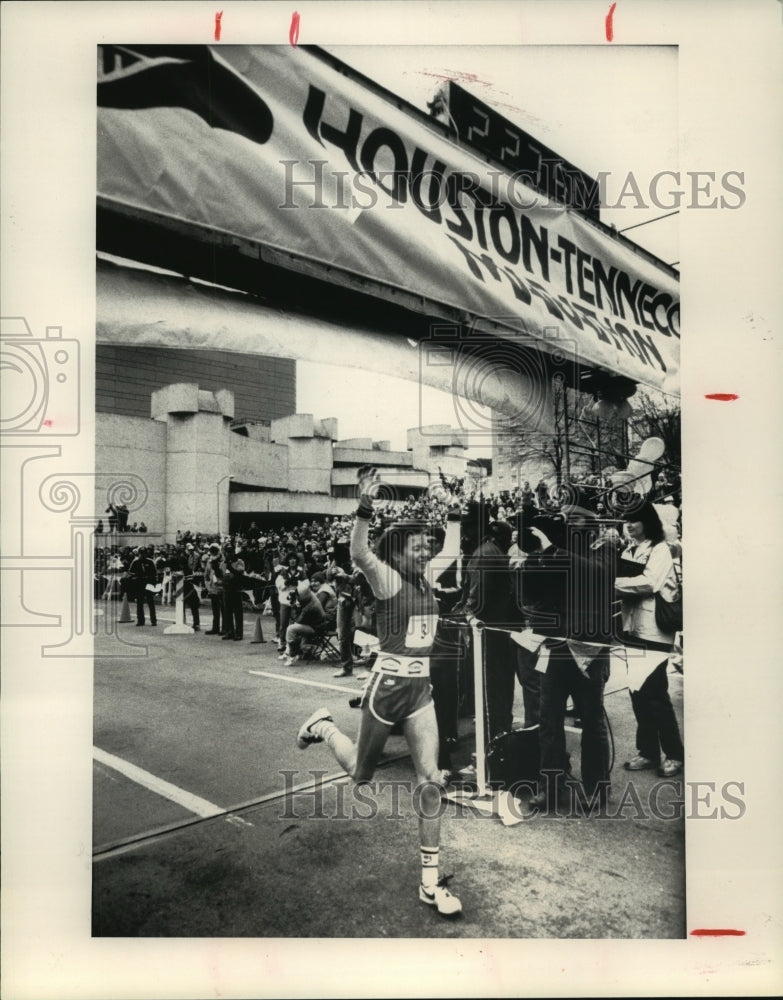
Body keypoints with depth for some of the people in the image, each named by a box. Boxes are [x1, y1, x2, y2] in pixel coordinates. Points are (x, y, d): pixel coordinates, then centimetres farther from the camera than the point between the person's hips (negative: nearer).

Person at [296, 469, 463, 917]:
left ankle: (431, 883, 11)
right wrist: (366, 507, -45)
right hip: (388, 685, -5)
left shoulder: (426, 581, 5)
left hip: (422, 688, 6)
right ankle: (325, 727, 44)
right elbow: (359, 553, -34)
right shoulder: (388, 579, -14)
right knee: (361, 773, 13)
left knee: (431, 781, 0)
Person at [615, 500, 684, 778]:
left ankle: (674, 754, 12)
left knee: (655, 694, -3)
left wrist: (612, 581, -20)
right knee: (638, 693, 8)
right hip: (633, 630, 6)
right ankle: (647, 751, 20)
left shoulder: (660, 550, -5)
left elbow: (649, 583, -20)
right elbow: (625, 585, 7)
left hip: (654, 632, -6)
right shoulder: (628, 552, 14)